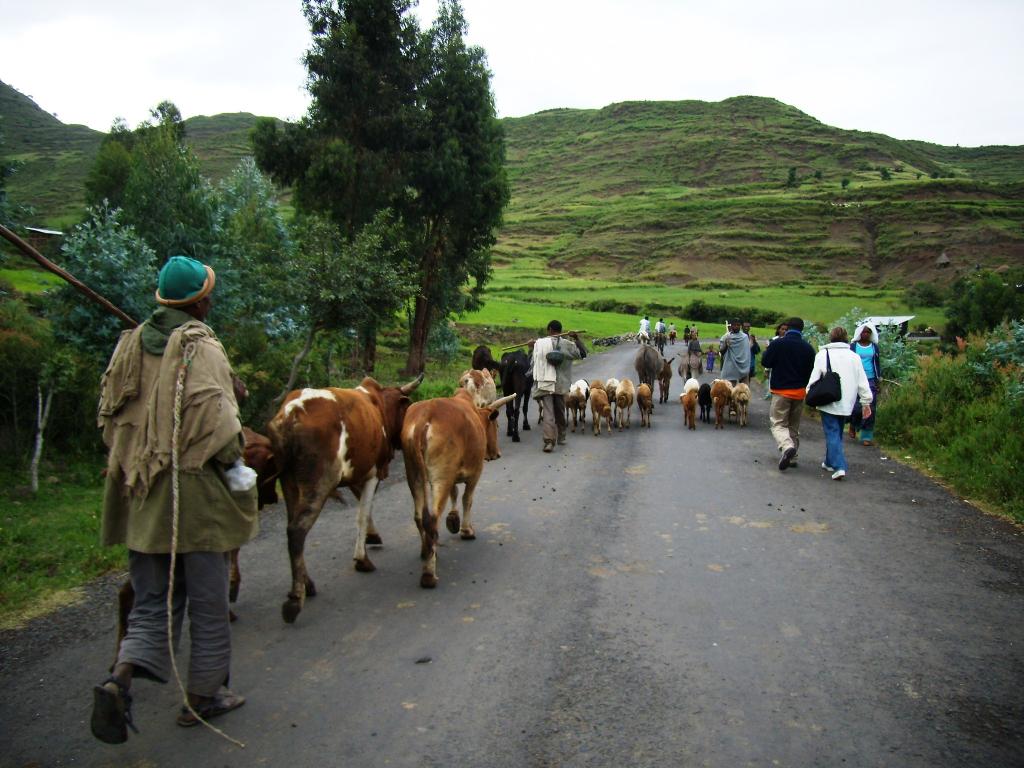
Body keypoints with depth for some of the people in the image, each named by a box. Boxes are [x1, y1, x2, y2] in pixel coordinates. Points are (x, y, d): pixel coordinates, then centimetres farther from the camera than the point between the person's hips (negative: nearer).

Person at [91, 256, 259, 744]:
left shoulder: (132, 345, 9)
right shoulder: (201, 347, -12)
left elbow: (110, 412, 12)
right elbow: (212, 414, -21)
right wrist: (235, 466, -9)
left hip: (140, 498, 6)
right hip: (197, 495, -6)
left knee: (151, 603, 17)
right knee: (208, 603, 10)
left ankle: (120, 679, -5)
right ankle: (203, 697, 23)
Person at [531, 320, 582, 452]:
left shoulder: (540, 343, -5)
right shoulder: (568, 345, -1)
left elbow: (534, 361, 4)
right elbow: (581, 354, 13)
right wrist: (576, 339, 15)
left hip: (545, 383, -2)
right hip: (562, 385, 2)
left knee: (548, 413, -5)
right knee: (560, 412, 19)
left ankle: (549, 441, -18)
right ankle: (561, 437, 34)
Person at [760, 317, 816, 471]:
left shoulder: (778, 344, -10)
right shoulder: (808, 348, 1)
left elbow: (765, 362, -5)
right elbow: (811, 371, 7)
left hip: (781, 390, -4)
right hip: (800, 392, 4)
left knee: (778, 424, -1)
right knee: (794, 426, 16)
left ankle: (787, 447, -29)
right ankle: (792, 458, 19)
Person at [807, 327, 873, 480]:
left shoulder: (823, 354, -5)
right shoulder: (854, 356, 6)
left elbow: (814, 377, -8)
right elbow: (862, 382, 6)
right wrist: (866, 402, 11)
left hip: (829, 402, -4)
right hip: (847, 403, 4)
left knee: (832, 434, -2)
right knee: (837, 432, 19)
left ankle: (839, 466, -15)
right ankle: (830, 462, 31)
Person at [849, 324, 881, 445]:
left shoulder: (874, 347, 9)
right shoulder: (853, 346, 3)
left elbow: (878, 363, 14)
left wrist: (879, 379, 10)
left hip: (871, 380, 2)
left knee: (870, 408, -1)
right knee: (856, 407, -8)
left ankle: (867, 436, 5)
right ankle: (853, 425, 24)